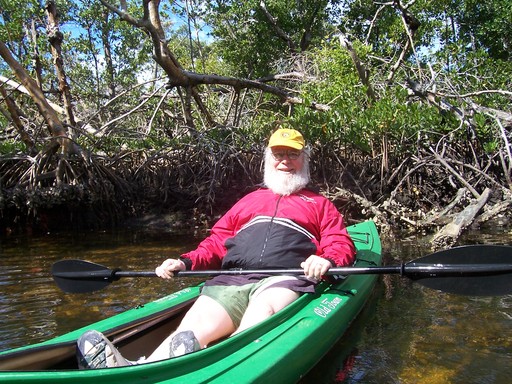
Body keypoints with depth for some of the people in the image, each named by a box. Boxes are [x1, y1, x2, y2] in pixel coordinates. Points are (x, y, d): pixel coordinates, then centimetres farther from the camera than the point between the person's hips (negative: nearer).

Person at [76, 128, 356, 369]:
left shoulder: (320, 204, 25)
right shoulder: (249, 200, 33)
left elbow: (341, 246, 12)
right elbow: (217, 242, 27)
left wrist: (326, 260, -13)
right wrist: (185, 262, 8)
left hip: (284, 279, -2)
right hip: (233, 279, 2)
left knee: (261, 312, -38)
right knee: (197, 324, -28)